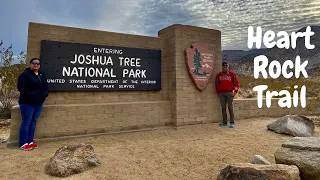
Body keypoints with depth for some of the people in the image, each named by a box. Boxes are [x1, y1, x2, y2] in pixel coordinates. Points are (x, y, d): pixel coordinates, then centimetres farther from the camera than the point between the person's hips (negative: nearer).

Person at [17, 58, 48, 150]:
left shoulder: (42, 75, 14)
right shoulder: (25, 74, -8)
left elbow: (45, 87, 19)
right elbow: (21, 87, -16)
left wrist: (45, 94, 1)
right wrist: (31, 95, -21)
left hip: (39, 103, 7)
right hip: (27, 103, -7)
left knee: (33, 122, 12)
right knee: (26, 123, -2)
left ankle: (30, 141, 21)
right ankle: (23, 143, 8)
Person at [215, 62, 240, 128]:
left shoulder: (232, 74, 1)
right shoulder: (219, 75, 11)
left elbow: (237, 83, -1)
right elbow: (217, 84, 16)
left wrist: (235, 91, -9)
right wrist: (218, 92, 10)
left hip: (229, 93, -3)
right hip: (221, 93, 4)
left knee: (230, 108, -3)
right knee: (223, 108, 8)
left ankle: (232, 123, 1)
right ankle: (224, 122, 16)